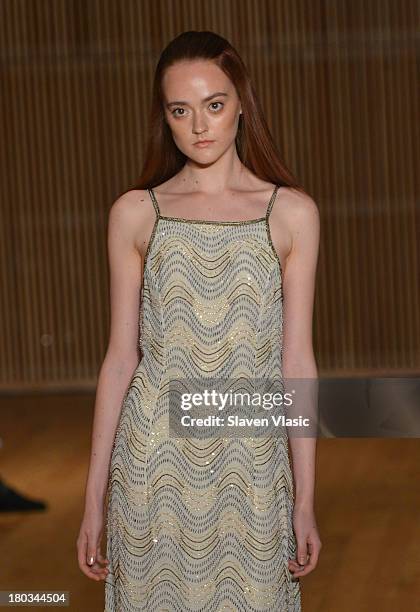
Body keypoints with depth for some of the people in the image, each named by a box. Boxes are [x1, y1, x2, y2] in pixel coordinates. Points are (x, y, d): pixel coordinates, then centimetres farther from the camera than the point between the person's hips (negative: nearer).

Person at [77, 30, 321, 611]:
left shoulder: (292, 212, 1)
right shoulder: (134, 213, 2)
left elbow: (296, 360, 1)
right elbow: (121, 357, 3)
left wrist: (306, 499, 0)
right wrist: (94, 498, 2)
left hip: (251, 462, 0)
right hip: (156, 460, 0)